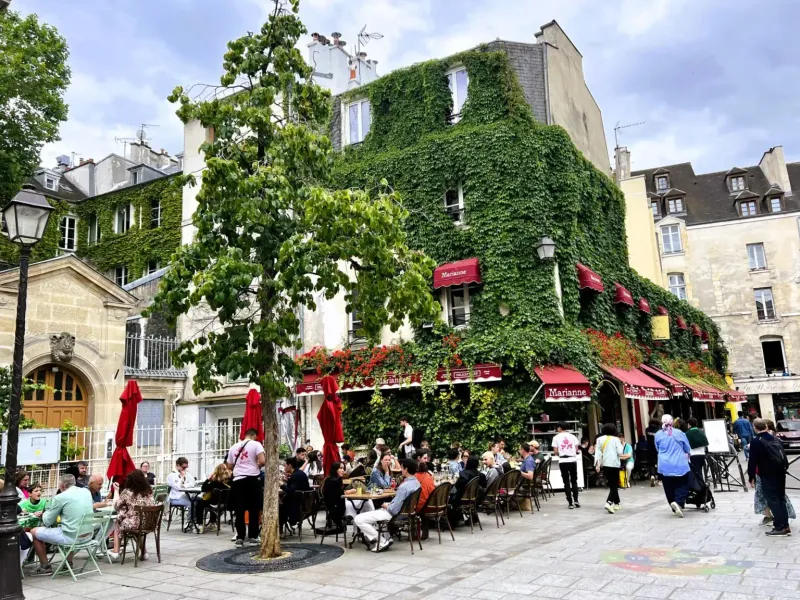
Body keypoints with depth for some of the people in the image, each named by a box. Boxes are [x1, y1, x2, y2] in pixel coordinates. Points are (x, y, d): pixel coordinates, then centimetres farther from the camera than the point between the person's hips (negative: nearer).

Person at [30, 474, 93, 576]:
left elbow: (47, 522, -1)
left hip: (71, 537, -7)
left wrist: (45, 513, 20)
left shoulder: (60, 498, -11)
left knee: (34, 532, 11)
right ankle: (69, 562, 40)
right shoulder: (87, 492, 5)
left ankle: (45, 567, 20)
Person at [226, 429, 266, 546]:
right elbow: (262, 461, -13)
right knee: (253, 509, 5)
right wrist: (257, 466, 7)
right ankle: (253, 537, 9)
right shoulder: (256, 444, -1)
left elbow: (229, 466, 18)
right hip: (252, 479, -4)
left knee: (239, 510, 7)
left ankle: (240, 537, 6)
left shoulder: (234, 447, 14)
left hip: (237, 480, 4)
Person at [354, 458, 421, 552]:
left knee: (358, 519, -8)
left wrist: (386, 506, -7)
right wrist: (390, 504, 5)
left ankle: (382, 542, -3)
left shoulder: (404, 486, -30)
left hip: (392, 514, -10)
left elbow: (394, 510, -27)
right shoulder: (416, 482, -1)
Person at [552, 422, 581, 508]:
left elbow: (555, 452, -5)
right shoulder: (572, 436, 6)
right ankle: (576, 500, 8)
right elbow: (576, 450, 2)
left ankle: (570, 503, 3)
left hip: (563, 461, -2)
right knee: (574, 481, 15)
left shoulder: (556, 437, 0)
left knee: (566, 482, 5)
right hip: (573, 460, 2)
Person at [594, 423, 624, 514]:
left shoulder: (599, 439, 5)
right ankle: (609, 503, -20)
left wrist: (597, 464, -4)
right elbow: (620, 452, -9)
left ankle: (616, 503, 23)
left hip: (605, 464, 4)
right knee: (614, 485, -1)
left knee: (611, 485, 17)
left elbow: (597, 452, -1)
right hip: (614, 464, -4)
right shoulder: (615, 439, -5)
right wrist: (621, 445, 11)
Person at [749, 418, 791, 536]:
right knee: (781, 498, 13)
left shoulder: (756, 442, -12)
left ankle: (780, 527, -3)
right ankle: (785, 526, 16)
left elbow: (752, 461, -12)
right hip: (780, 473, 7)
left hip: (767, 475, -7)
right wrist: (784, 468, 20)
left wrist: (751, 477, -4)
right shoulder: (776, 439, 10)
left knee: (772, 500, -2)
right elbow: (783, 456, 14)